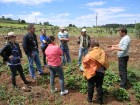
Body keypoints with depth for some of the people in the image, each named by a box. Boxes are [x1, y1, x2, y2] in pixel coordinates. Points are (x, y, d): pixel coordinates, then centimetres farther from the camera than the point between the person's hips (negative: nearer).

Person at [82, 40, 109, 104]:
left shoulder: (90, 54, -20)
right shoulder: (103, 52, -9)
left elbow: (84, 62, -14)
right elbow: (105, 63, -2)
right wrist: (103, 69, 13)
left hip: (91, 72, -3)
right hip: (100, 72, 3)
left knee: (90, 86, 15)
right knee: (99, 86, 16)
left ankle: (90, 99, 31)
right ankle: (100, 100, 29)